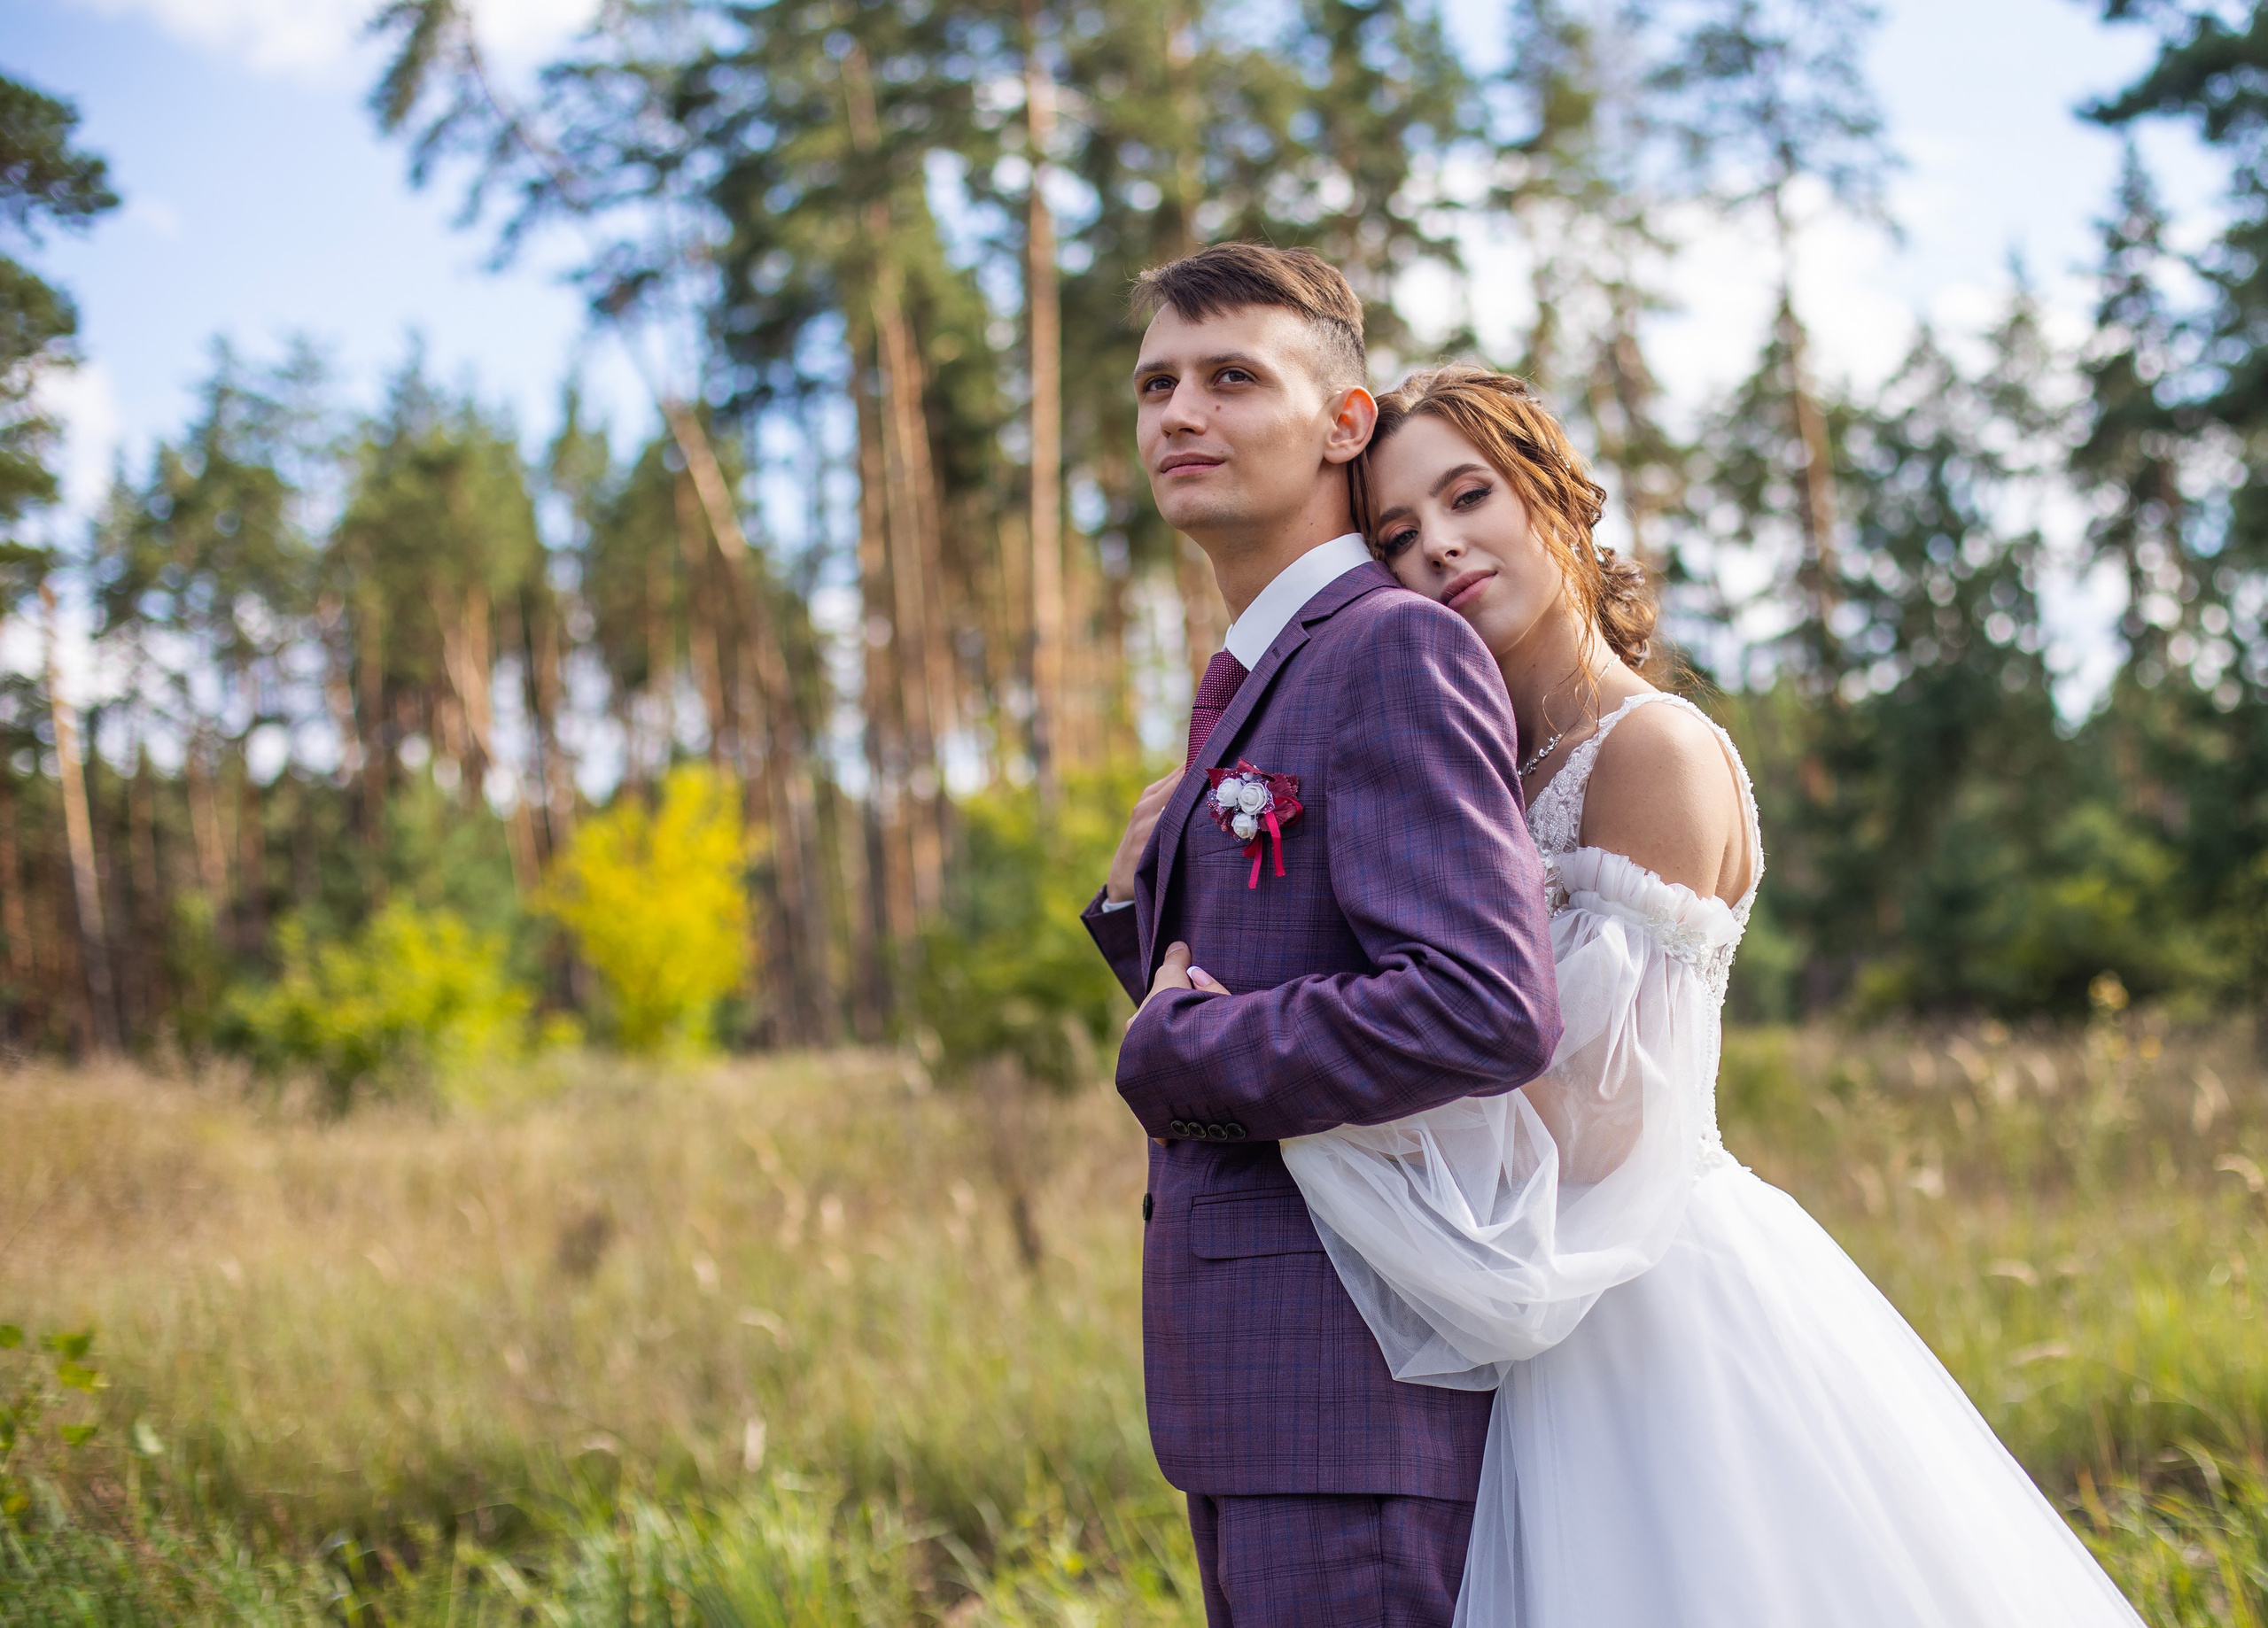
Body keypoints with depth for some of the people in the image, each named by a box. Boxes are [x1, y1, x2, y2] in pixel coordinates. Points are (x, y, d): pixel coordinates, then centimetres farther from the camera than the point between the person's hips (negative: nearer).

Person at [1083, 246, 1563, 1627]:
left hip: (1355, 1375, -10)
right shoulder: (1252, 685, 18)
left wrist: (1174, 1051, -15)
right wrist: (1141, 907, 3)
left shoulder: (1397, 653, -13)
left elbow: (1488, 1014, -25)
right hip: (1252, 1375, 10)